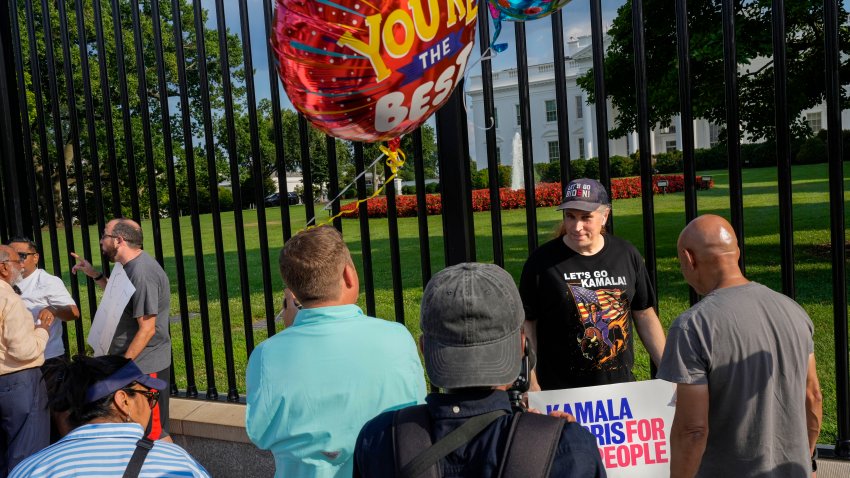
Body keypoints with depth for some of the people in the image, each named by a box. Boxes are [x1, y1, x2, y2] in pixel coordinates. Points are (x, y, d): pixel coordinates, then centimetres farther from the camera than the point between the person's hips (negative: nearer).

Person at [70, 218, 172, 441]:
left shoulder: (141, 273, -22)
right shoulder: (132, 266, 10)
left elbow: (147, 329, -22)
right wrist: (95, 275, 16)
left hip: (146, 367, -10)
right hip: (135, 364, 10)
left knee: (155, 434, 0)